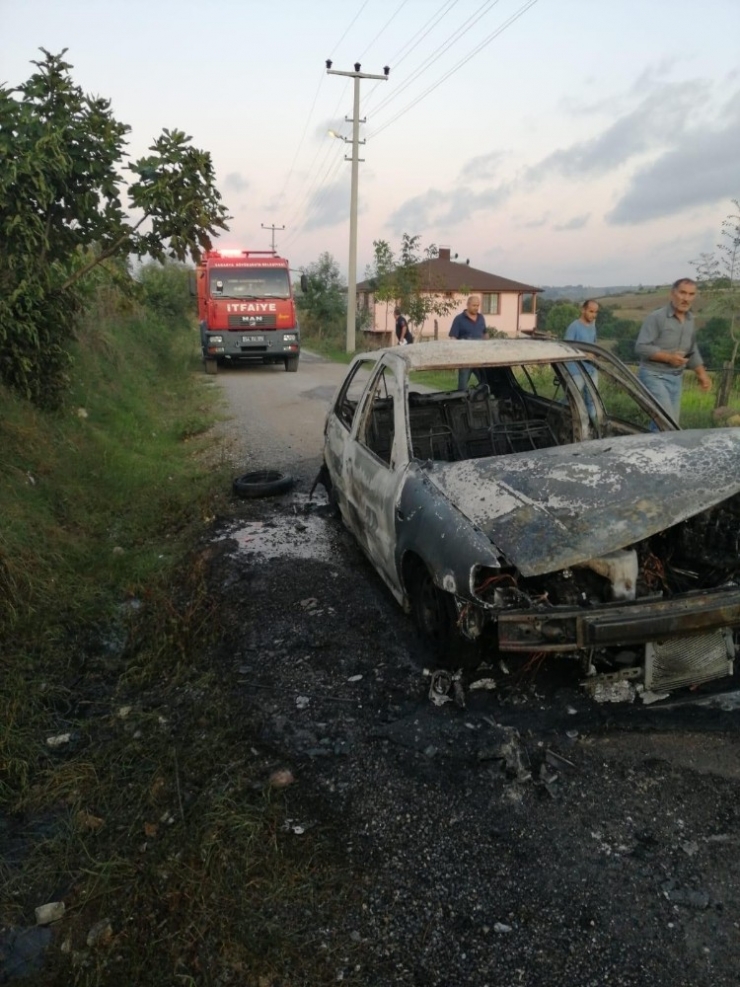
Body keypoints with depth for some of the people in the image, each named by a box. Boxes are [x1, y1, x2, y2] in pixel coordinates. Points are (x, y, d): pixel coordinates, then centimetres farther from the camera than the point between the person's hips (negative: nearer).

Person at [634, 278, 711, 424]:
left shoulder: (690, 320, 11)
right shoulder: (656, 317, -12)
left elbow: (692, 352, 21)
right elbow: (641, 347, -17)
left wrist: (702, 374, 10)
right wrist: (668, 357, -23)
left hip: (676, 379, 7)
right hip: (654, 376, -7)